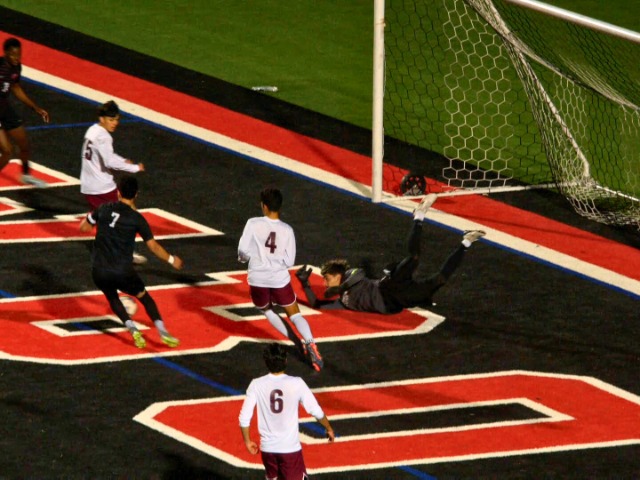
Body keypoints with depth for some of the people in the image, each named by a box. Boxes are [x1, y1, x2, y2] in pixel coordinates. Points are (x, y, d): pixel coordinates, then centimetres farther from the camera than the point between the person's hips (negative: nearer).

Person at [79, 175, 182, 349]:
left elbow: (83, 227, 15)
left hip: (99, 271, 2)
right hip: (122, 272, -2)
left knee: (112, 298, 28)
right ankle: (163, 332, 9)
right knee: (144, 296, 21)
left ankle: (133, 330, 7)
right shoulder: (136, 219, -6)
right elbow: (153, 246, -3)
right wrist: (171, 260, 12)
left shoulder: (104, 209, 2)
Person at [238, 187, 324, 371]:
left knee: (266, 309, 26)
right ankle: (310, 344, -15)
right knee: (295, 314, 11)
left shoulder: (253, 224, -12)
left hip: (257, 278, -1)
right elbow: (289, 261, -3)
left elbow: (243, 250, -13)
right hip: (280, 278, 1)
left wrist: (244, 258, 10)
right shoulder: (287, 230, -5)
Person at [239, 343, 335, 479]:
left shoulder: (256, 385, -9)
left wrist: (247, 441, 9)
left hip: (267, 447, 2)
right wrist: (329, 428, 14)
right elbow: (316, 411, -5)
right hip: (290, 447, -2)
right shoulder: (296, 384, -12)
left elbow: (244, 418, -8)